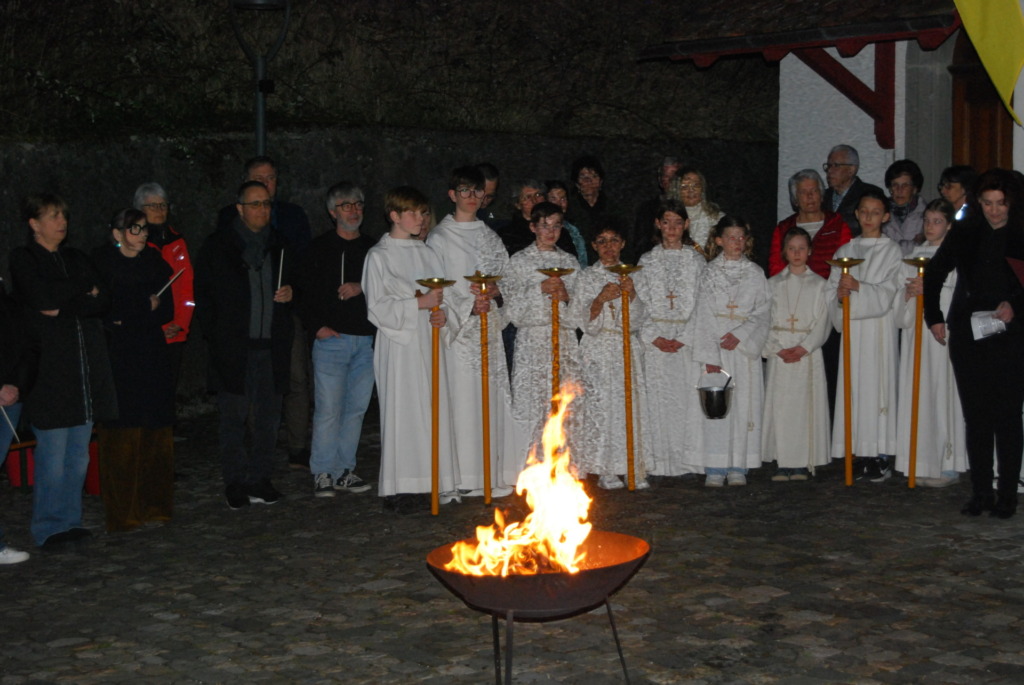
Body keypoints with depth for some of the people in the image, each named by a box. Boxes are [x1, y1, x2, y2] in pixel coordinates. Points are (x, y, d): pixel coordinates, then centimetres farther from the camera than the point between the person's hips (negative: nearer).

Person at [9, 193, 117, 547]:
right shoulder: (22, 259, 2)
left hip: (87, 365, 5)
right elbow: (41, 296, -14)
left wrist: (64, 308, -8)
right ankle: (49, 526, 2)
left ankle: (70, 521, 15)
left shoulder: (76, 259, 18)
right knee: (53, 451, -6)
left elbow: (104, 300, 6)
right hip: (49, 368, -5)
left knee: (79, 451, 6)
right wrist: (84, 290, -3)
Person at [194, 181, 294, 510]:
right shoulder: (218, 246, 2)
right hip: (233, 346, -3)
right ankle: (236, 481, 7)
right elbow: (203, 294, 3)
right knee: (234, 415, -1)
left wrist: (290, 293, 3)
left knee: (268, 415, 6)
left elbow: (294, 281, 27)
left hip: (272, 346, 3)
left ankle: (260, 478, 15)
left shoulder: (280, 245, 13)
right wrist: (215, 335, -5)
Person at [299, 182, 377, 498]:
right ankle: (322, 473, 1)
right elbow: (305, 291, 2)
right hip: (331, 339, -3)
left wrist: (361, 288, -6)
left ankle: (345, 470, 15)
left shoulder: (371, 248, 13)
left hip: (366, 340, 4)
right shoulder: (321, 247, 4)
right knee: (328, 409, -7)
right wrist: (317, 326, -9)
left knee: (356, 407, 6)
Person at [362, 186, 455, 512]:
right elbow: (378, 308, -10)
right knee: (400, 410, -5)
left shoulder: (426, 253, 14)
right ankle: (397, 489, -1)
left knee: (434, 409, 3)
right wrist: (419, 304, -17)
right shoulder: (379, 256, -3)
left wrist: (440, 313, -3)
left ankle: (435, 480, 9)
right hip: (398, 343, -5)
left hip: (428, 340, 5)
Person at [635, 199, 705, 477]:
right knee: (658, 398, -3)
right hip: (656, 339, 1)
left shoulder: (696, 261, 7)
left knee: (689, 396, -5)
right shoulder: (648, 261, 10)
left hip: (689, 339, -1)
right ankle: (660, 462, 1)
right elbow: (639, 303, 5)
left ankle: (687, 459, 1)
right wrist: (654, 337, -7)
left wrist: (685, 337, -10)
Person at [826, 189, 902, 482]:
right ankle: (866, 455, 3)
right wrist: (840, 295, -11)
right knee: (853, 387, -1)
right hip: (851, 329, 4)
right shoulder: (844, 252, 15)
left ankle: (881, 459, -5)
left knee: (877, 384, -8)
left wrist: (858, 287, -20)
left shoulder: (892, 252, 3)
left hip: (879, 329, -4)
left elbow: (886, 294, -6)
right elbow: (832, 291, 11)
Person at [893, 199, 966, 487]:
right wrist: (909, 291, -7)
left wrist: (931, 289, -18)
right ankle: (921, 462, 9)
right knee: (916, 392, 3)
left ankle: (947, 464, 0)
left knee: (942, 393, -7)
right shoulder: (915, 255, 17)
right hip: (915, 330, 5)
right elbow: (900, 294, 14)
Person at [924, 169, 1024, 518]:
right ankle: (980, 493, 11)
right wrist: (934, 316, 7)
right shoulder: (964, 232, 6)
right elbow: (934, 273, 14)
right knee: (975, 417, 5)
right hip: (967, 336, 3)